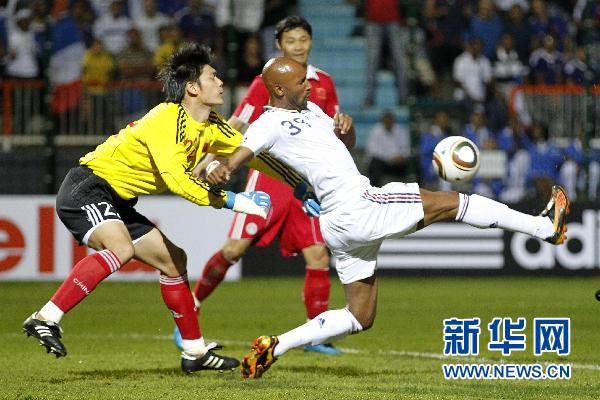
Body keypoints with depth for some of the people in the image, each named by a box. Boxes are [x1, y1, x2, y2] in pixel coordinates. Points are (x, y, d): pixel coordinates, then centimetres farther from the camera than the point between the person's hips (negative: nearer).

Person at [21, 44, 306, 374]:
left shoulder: (211, 127, 6)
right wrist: (233, 202, -31)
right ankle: (46, 319, -39)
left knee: (174, 260, 13)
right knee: (121, 248, -36)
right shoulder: (168, 120, -22)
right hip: (86, 189, -10)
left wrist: (303, 186, 18)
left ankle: (195, 352, 22)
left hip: (118, 203, 10)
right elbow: (175, 179, -34)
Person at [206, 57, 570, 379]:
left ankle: (276, 346, 8)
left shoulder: (309, 109, 19)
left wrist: (345, 128, 4)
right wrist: (219, 174, -41)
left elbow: (344, 141, 29)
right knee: (450, 202, -4)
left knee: (359, 318, 14)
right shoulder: (270, 123, -8)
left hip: (343, 225, 10)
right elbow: (236, 158, -18)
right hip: (356, 207, -10)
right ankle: (546, 226, 4)